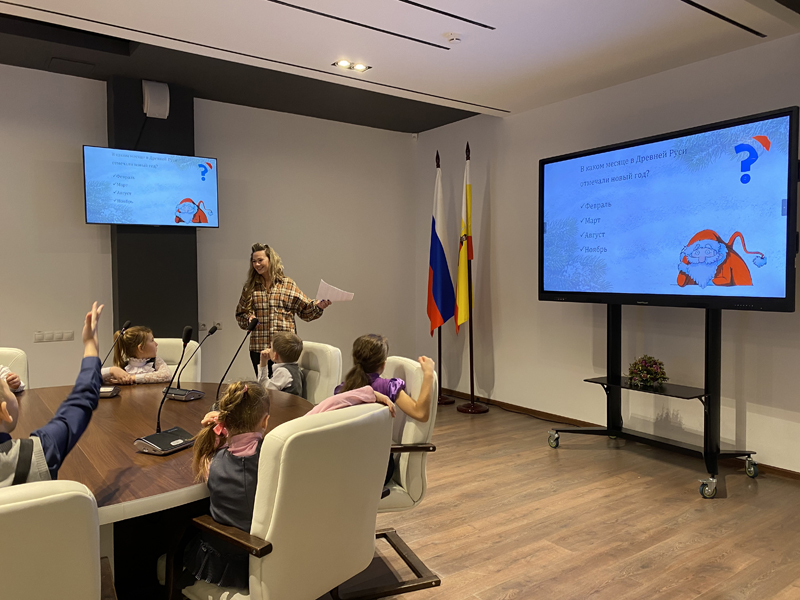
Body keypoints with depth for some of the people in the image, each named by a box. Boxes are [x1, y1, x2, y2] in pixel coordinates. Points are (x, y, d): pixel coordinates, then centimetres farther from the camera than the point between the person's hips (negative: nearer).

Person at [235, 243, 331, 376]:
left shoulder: (288, 285, 6)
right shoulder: (250, 288, 10)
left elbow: (305, 309, 5)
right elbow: (240, 314, 15)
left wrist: (317, 306, -13)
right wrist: (248, 318, -6)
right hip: (258, 347, 2)